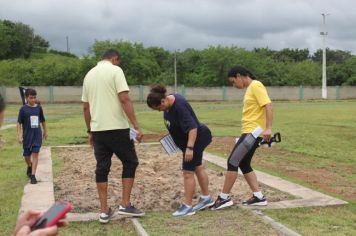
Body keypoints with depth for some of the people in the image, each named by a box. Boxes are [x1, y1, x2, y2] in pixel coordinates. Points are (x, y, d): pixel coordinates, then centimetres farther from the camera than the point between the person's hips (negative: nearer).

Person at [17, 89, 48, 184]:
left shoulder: (39, 107, 2)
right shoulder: (23, 109, -6)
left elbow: (43, 120, 14)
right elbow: (19, 123, -4)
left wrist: (45, 131, 21)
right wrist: (19, 135, -10)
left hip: (37, 134, 1)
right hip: (27, 135, -1)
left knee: (35, 154, -8)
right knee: (27, 155, 11)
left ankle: (33, 175, -7)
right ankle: (29, 166, 44)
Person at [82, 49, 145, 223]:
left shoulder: (89, 75, 13)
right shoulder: (115, 70, -6)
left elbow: (86, 107, 15)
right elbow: (124, 99, -16)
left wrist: (90, 131, 22)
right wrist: (136, 126, -16)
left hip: (98, 129, 6)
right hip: (117, 128, -6)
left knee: (102, 168, 9)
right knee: (130, 163, 9)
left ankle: (104, 211, 11)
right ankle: (125, 205, 7)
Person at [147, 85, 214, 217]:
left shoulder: (179, 107, -31)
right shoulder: (169, 101, -4)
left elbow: (192, 128, -34)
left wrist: (189, 148, -38)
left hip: (195, 138, -10)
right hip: (191, 140, 10)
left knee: (188, 172, -7)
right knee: (197, 168, 19)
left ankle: (187, 206, 1)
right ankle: (206, 198, 33)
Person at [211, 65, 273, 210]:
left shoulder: (256, 86, -12)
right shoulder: (250, 88, 17)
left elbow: (268, 106, -21)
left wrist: (268, 128, -28)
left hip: (253, 132, -10)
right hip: (249, 132, 10)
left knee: (232, 162, -8)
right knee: (244, 165, 13)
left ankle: (224, 197, 0)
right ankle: (259, 197, 16)